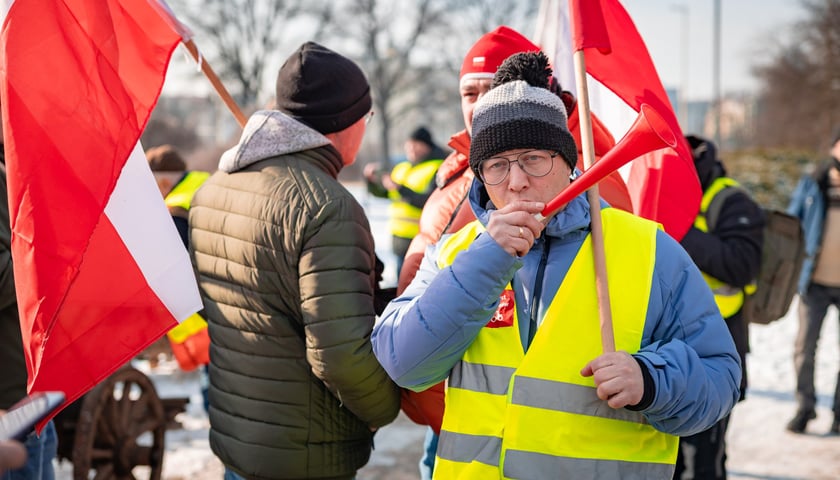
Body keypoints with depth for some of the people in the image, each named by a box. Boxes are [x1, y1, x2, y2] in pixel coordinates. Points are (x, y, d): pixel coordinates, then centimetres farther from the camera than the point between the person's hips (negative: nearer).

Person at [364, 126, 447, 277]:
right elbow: (381, 192, 21)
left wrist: (399, 188, -26)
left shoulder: (437, 169, -9)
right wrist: (371, 179, 1)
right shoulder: (401, 168, 15)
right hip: (401, 239, 8)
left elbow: (428, 201, -21)